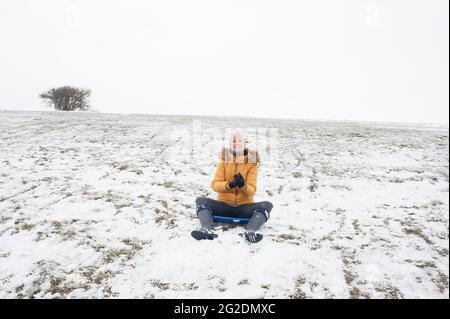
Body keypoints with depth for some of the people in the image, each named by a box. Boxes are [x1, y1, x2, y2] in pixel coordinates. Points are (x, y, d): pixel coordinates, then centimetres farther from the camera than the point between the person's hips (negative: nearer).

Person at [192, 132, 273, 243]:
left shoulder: (251, 163, 3)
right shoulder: (224, 161, 6)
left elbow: (252, 190, -7)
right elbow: (214, 185, -5)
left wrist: (243, 186, -30)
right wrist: (229, 185, -26)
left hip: (244, 206, -1)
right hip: (224, 205, 1)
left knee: (267, 205, -27)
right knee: (201, 200, -23)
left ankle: (250, 232, -50)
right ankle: (207, 230, -46)